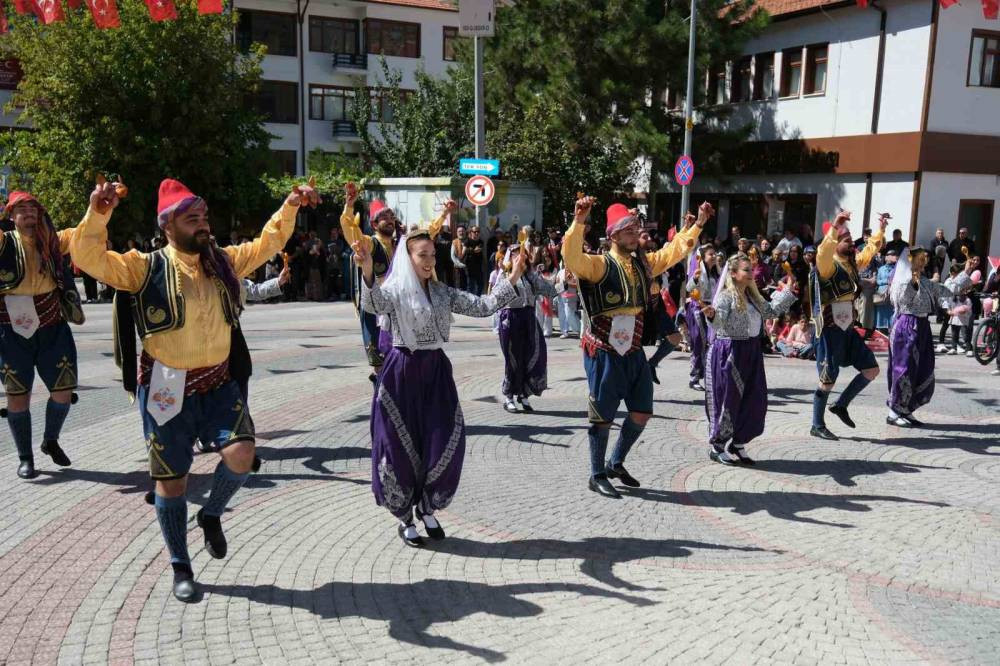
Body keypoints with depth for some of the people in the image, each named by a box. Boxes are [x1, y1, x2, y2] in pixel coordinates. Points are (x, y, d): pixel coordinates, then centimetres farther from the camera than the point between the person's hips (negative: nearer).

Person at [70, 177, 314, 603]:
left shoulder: (224, 261, 6)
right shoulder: (146, 267, -6)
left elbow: (267, 243, 18)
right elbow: (89, 259, -16)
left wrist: (289, 207, 8)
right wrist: (97, 215, -30)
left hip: (218, 383, 3)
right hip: (167, 388, -3)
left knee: (241, 454, -18)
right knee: (171, 479, 7)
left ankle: (211, 515, 15)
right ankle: (181, 568, 25)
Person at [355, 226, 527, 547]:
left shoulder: (443, 292, 8)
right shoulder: (394, 290, -8)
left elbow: (482, 306, 2)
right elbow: (372, 305, -30)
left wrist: (512, 279, -8)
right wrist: (367, 272, -49)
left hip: (436, 370, 5)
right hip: (402, 372, -4)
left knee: (445, 445, 4)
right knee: (400, 446, 4)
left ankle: (427, 509, 28)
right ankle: (405, 518, 23)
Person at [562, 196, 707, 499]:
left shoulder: (644, 263, 9)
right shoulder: (599, 265, -12)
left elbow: (675, 250, 20)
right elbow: (572, 258, -30)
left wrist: (699, 223, 15)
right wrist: (579, 221, -42)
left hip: (634, 352, 7)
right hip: (604, 352, -7)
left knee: (642, 412, 12)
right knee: (603, 415, 2)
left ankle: (616, 464, 31)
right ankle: (597, 476, 17)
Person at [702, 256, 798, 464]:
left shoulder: (752, 296, 12)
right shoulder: (725, 296, -14)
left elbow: (769, 311, 21)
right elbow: (719, 321, -26)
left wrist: (786, 292, 23)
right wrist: (711, 315, -49)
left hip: (751, 353, 8)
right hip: (729, 352, -8)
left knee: (755, 401, 7)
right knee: (728, 401, -1)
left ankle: (738, 444, 21)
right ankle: (717, 447, 14)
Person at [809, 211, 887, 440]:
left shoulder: (852, 263, 10)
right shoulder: (828, 265, -14)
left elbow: (870, 250, 28)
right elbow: (823, 253, -38)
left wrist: (881, 228, 25)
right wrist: (834, 227, -49)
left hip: (848, 329, 8)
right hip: (831, 330, -8)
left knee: (871, 369, 9)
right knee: (828, 380, -2)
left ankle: (841, 405, 23)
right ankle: (817, 426, 11)